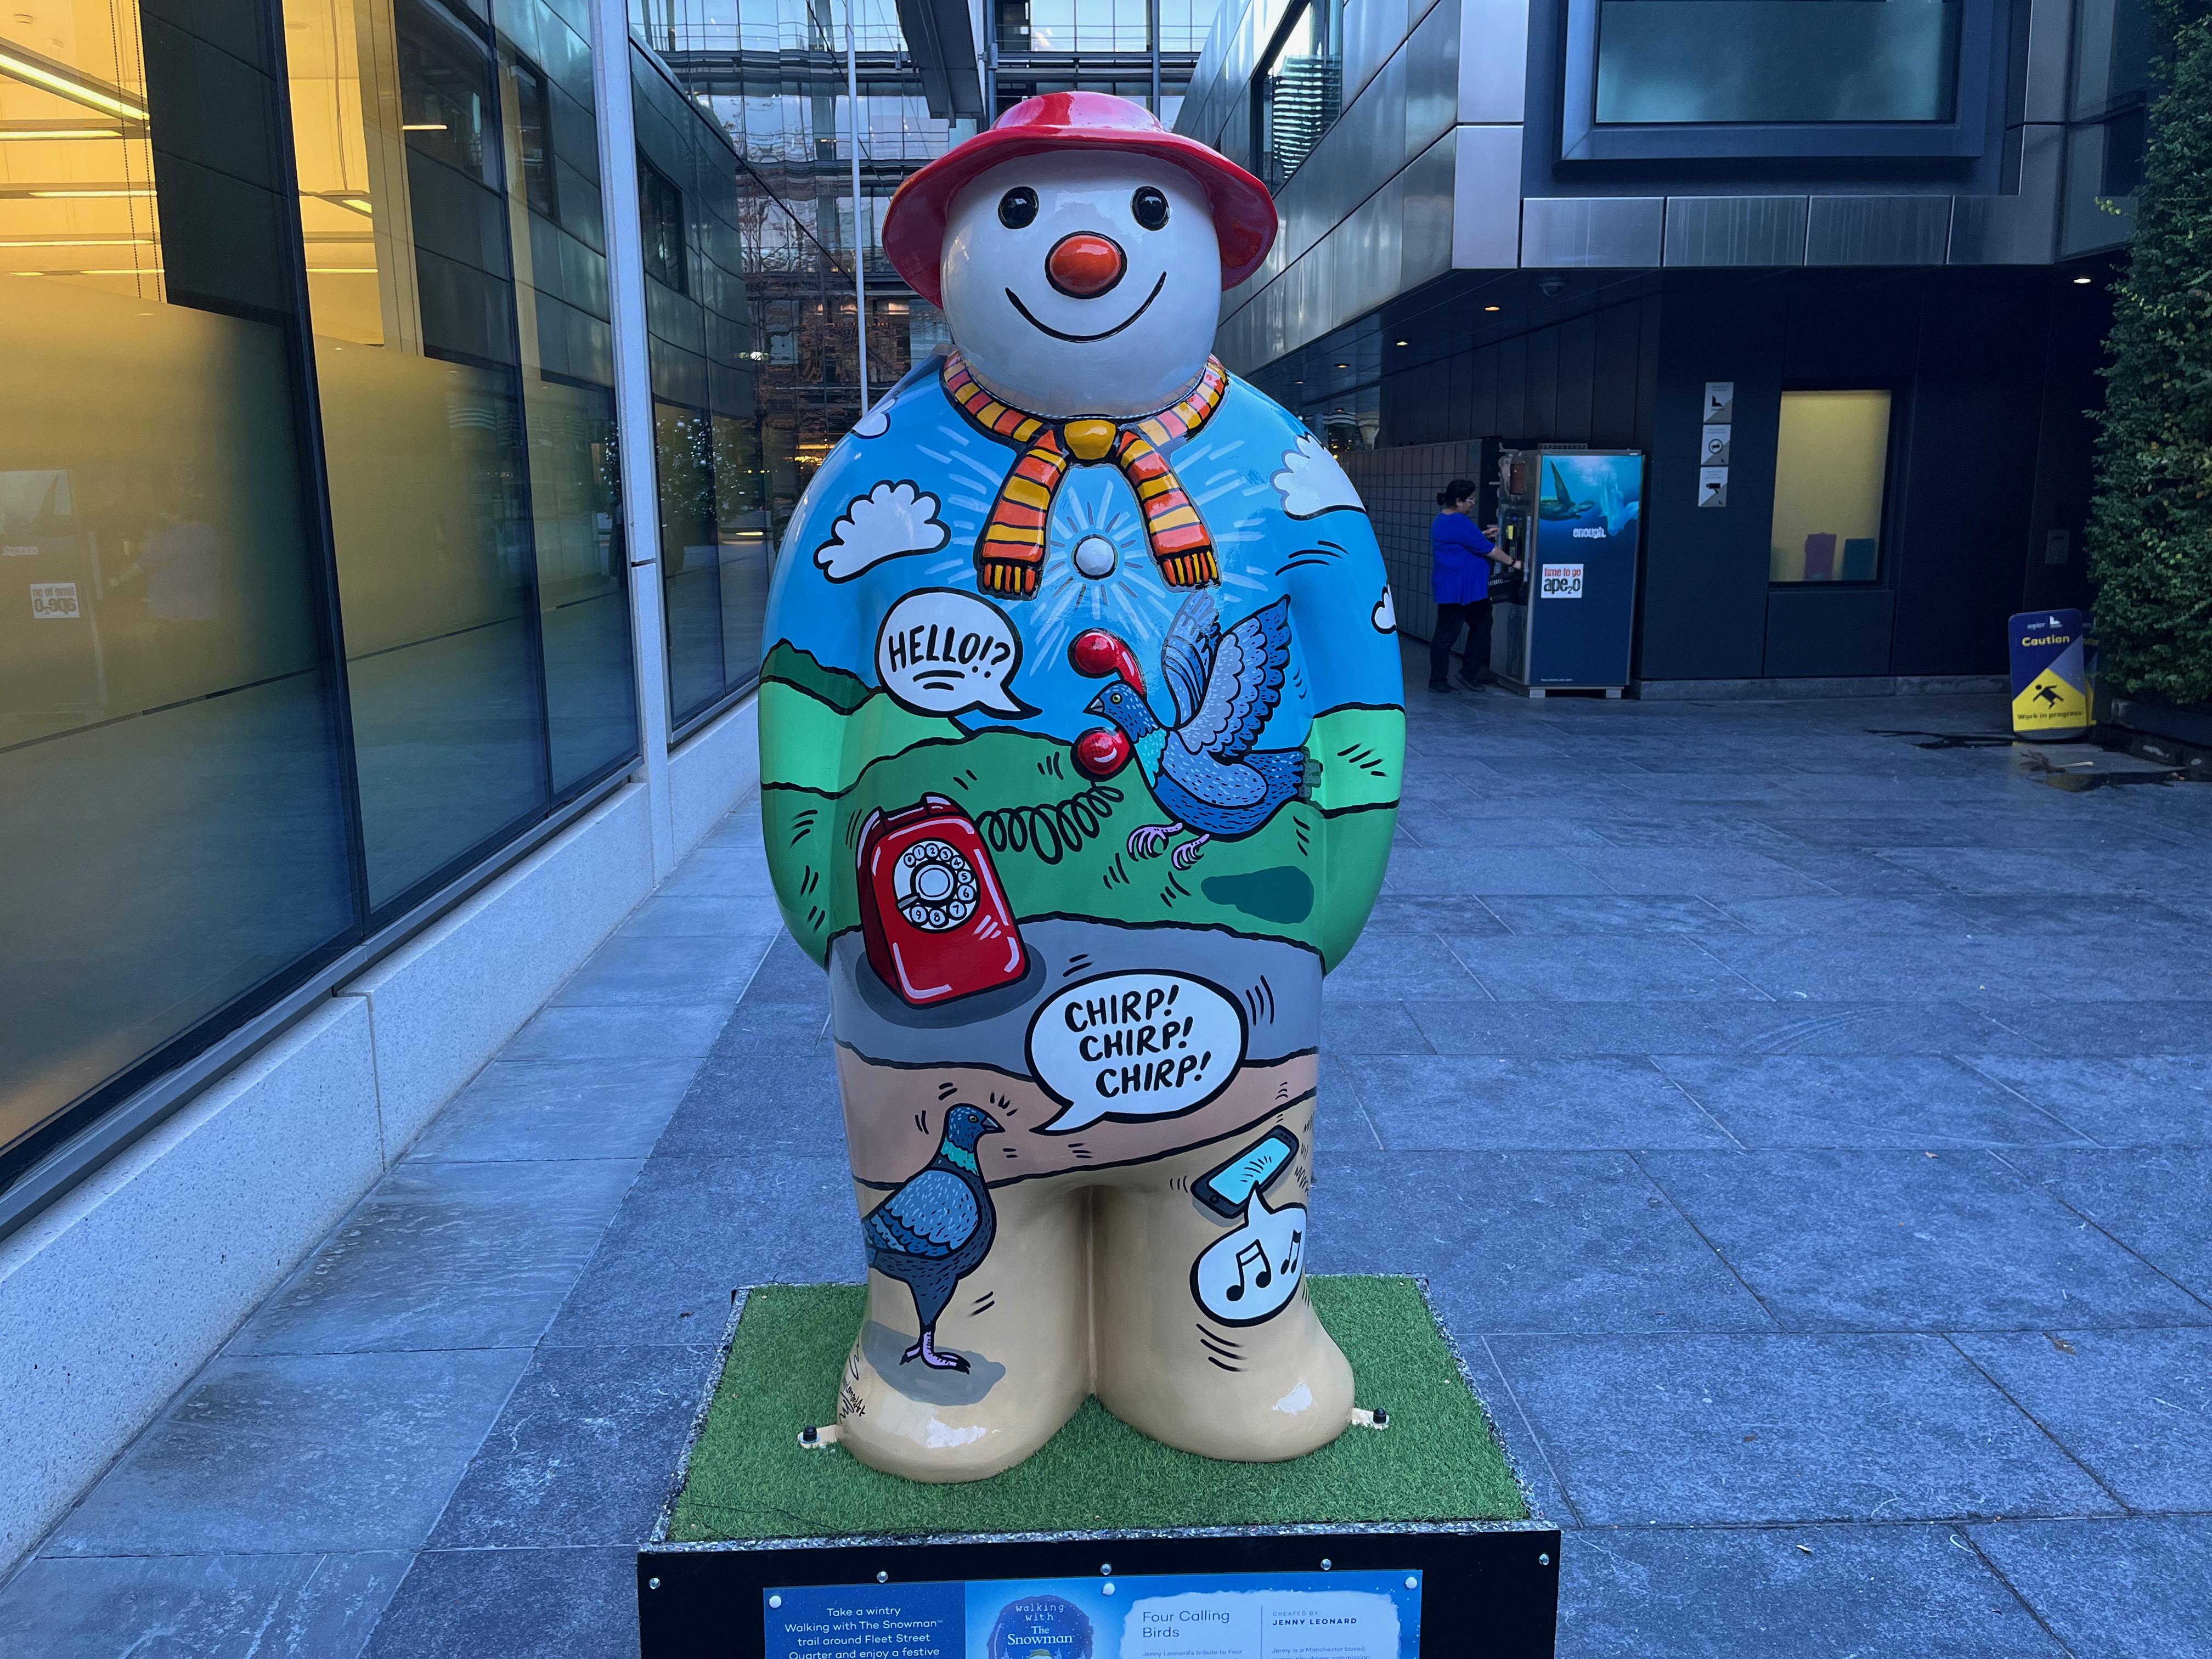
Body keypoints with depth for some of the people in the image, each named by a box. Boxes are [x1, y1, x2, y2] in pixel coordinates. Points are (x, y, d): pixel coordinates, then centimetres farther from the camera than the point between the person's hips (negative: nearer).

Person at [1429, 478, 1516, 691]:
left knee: (1482, 625, 16)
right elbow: (1488, 550, -15)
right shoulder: (1459, 524, -19)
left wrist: (1482, 535, 19)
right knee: (1447, 635, -3)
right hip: (1456, 589, -11)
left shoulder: (1444, 520, 13)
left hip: (1467, 588, 11)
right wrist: (1513, 563, -5)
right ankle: (1438, 681, 5)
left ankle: (1471, 673, 20)